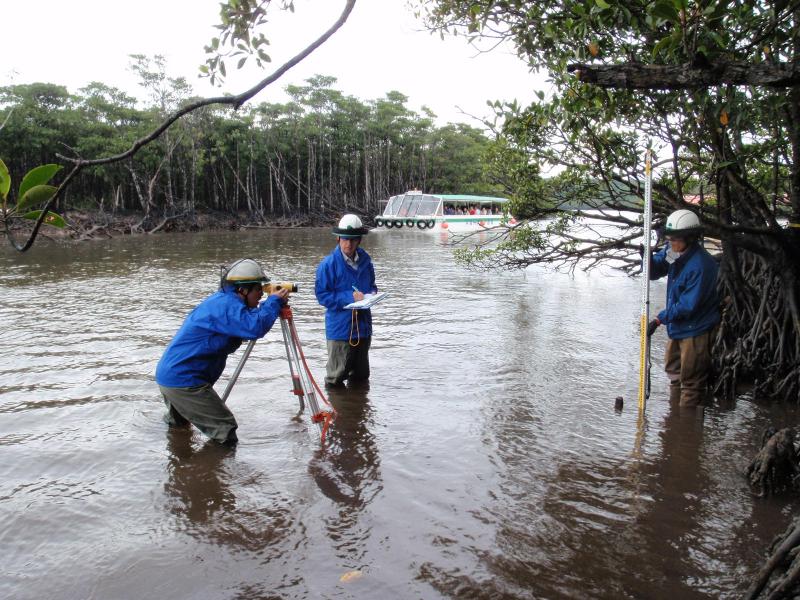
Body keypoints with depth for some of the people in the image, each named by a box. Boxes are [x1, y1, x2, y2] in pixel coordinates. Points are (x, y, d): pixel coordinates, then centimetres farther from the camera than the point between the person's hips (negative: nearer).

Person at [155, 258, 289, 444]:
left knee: (179, 423, 34)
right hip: (183, 380, -11)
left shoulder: (221, 301, 12)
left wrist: (271, 305, 6)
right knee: (224, 435, -9)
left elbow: (246, 329, 19)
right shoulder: (226, 305, -20)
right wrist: (274, 301, -19)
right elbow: (255, 327, -35)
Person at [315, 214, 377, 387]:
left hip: (363, 326, 6)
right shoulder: (329, 264, -13)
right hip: (340, 328, -5)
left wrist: (371, 295, -7)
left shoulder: (365, 260, 4)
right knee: (336, 379, 6)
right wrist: (350, 297, -21)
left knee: (361, 376, 20)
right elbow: (321, 294, -13)